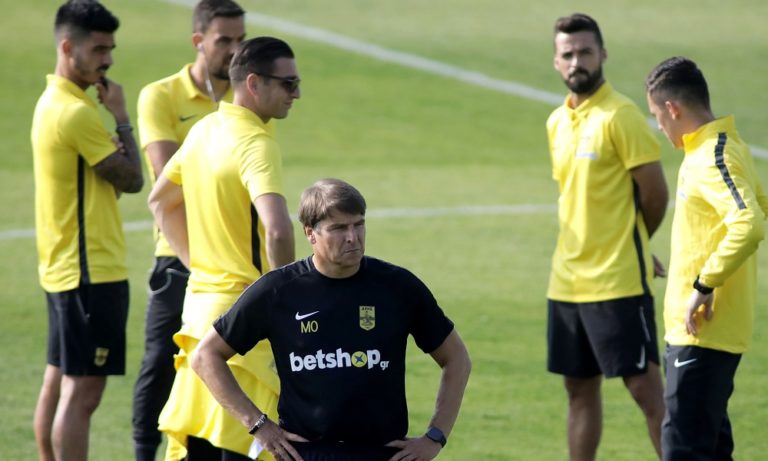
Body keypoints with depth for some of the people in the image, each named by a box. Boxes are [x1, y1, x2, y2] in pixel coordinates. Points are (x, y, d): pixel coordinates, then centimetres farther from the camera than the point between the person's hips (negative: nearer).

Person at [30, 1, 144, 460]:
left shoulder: (52, 103, 13)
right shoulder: (77, 112, -18)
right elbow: (131, 179, -14)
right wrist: (121, 116, -4)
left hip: (62, 267, 10)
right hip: (93, 269, -10)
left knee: (58, 383, 14)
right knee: (82, 391, -9)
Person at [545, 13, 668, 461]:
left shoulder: (621, 116, -12)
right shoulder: (558, 122, 12)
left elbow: (655, 193, -11)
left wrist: (629, 245, 5)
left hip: (618, 282, -7)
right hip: (567, 282, 7)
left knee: (645, 387, -6)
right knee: (580, 388, 12)